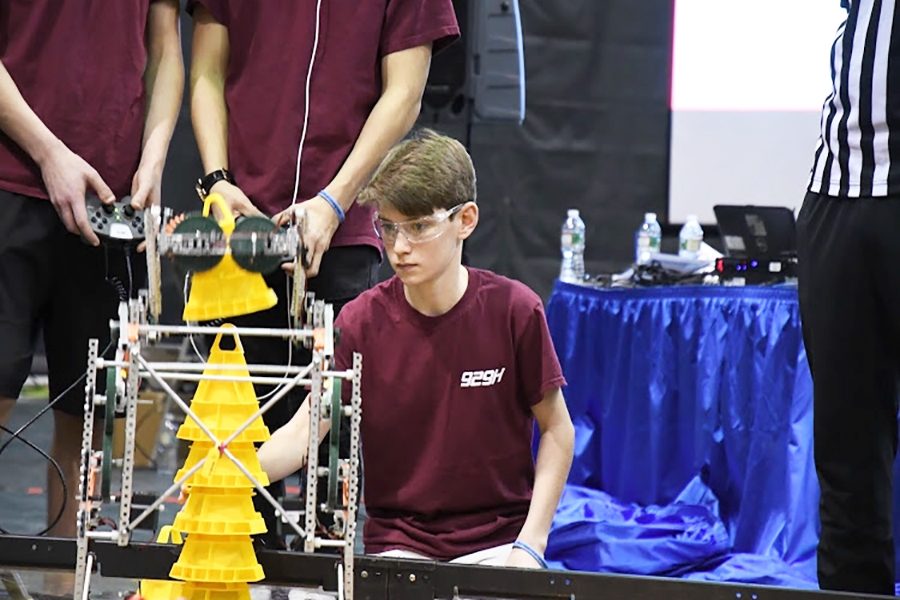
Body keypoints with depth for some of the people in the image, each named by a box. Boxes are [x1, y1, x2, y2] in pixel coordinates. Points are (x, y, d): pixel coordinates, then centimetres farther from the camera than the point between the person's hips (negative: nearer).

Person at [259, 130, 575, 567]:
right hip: (397, 546, 1)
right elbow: (303, 433, -10)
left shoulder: (512, 310, -7)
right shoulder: (361, 321, -4)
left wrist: (530, 543, -7)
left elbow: (556, 429, 2)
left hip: (495, 543, -1)